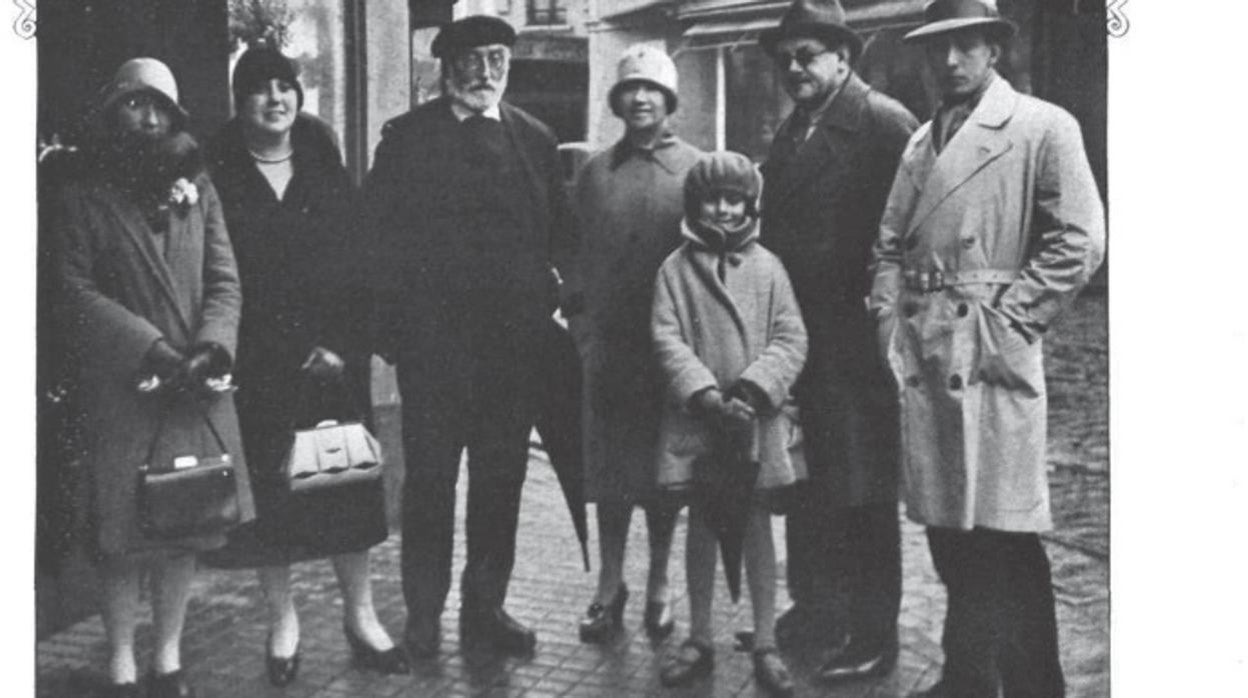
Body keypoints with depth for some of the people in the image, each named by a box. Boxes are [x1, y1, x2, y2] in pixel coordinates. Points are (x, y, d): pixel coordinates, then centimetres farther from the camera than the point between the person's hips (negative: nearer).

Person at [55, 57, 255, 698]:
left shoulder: (197, 190, 11)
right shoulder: (82, 200, 2)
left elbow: (225, 282, 5)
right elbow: (78, 291, -8)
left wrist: (209, 349, -12)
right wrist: (154, 350, -17)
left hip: (195, 392, 3)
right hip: (119, 393, -3)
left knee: (184, 528, 8)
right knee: (120, 536, 1)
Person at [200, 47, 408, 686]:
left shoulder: (326, 170, 7)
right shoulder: (217, 175, -2)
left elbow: (355, 262, 3)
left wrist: (345, 344, -9)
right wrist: (294, 352, -10)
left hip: (336, 359, 2)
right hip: (257, 364, -2)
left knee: (347, 481, 4)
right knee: (268, 489, 5)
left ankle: (360, 614, 16)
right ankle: (282, 621, 20)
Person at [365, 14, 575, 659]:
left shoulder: (534, 139, 11)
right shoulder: (406, 137, 2)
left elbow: (559, 236, 10)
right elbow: (379, 233, -2)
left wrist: (550, 301, -2)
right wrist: (395, 326, -8)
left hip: (515, 340, 3)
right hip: (434, 340, -3)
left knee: (501, 479, 8)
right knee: (429, 479, 4)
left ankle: (485, 607, 21)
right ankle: (423, 616, 15)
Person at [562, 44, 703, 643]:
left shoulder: (695, 170, 0)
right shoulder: (595, 173, 7)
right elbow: (578, 256, 11)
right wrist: (580, 324, 3)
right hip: (607, 346, 2)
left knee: (665, 469, 7)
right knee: (609, 468, 7)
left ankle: (658, 587, 20)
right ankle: (609, 587, 17)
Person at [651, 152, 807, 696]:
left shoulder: (767, 267, 2)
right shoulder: (676, 268, 1)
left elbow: (791, 339, -2)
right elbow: (667, 340, -5)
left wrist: (753, 389, -15)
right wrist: (707, 394, -16)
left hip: (758, 416, 0)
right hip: (696, 417, 0)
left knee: (757, 523, 5)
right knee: (700, 523, 9)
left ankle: (765, 644, 13)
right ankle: (699, 638, 21)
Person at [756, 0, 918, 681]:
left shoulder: (883, 121, -8)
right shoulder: (790, 132, 17)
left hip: (856, 342, -7)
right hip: (797, 336, 7)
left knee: (864, 491, 1)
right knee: (805, 484, 14)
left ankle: (872, 635, 12)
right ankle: (815, 608, 29)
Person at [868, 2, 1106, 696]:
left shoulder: (1043, 128, -2)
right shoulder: (922, 141, 17)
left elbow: (1080, 242, -9)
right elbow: (891, 245, 19)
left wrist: (1007, 322, -12)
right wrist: (893, 317, 4)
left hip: (992, 353, -6)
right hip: (923, 353, 6)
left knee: (1004, 532, -5)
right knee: (948, 526, 11)